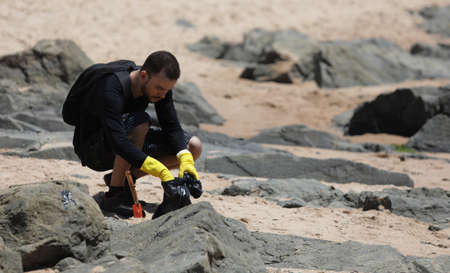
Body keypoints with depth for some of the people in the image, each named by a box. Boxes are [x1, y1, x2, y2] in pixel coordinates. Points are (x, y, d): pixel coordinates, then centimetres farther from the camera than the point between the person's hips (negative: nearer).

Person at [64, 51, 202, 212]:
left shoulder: (160, 84, -12)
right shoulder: (111, 90, -34)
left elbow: (172, 127, -9)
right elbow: (118, 142, -43)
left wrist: (186, 160, -29)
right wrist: (162, 174, -50)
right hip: (93, 149, -7)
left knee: (194, 147, -6)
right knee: (139, 122, -37)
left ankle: (126, 178, 0)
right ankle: (114, 194, -24)